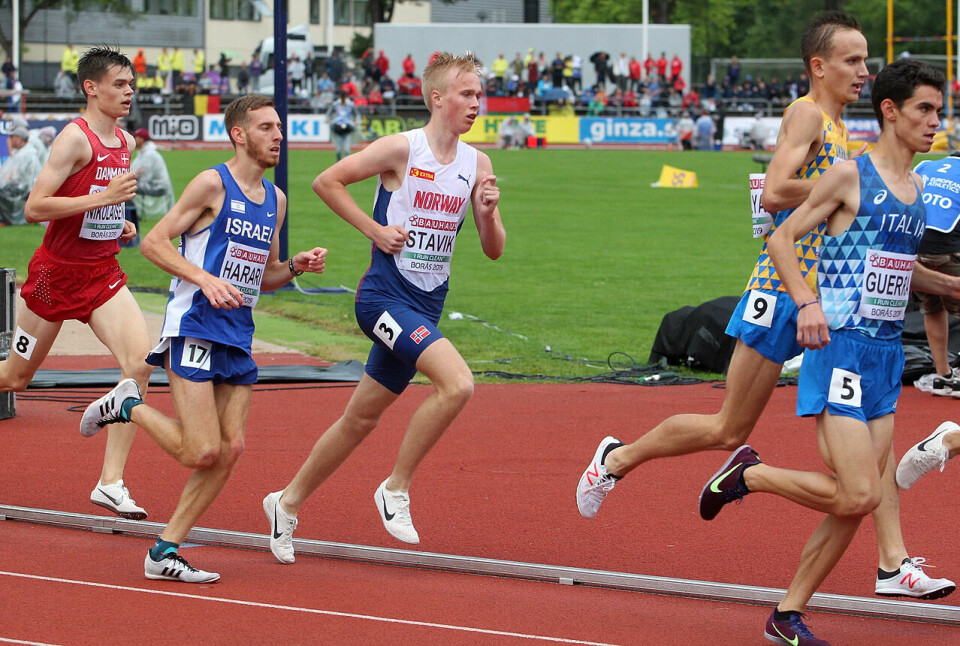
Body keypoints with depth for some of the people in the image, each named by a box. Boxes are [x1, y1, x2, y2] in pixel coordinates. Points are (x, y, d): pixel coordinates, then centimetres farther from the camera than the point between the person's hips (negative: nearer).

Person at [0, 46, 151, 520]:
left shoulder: (126, 143, 9)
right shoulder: (75, 138, -16)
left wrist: (121, 227, 8)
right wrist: (103, 197, -27)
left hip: (103, 275, 6)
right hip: (56, 271, -6)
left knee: (139, 360, -15)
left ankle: (111, 482, -14)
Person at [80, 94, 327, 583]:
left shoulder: (275, 200, 15)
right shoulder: (213, 184, -7)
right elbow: (153, 242, -9)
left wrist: (295, 266, 4)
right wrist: (205, 279, -20)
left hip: (238, 336, 7)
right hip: (195, 327, -7)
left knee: (229, 450, -1)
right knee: (202, 452, -13)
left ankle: (165, 551, 7)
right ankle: (128, 406, 12)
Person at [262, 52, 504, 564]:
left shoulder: (477, 164, 7)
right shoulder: (402, 149, -11)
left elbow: (494, 250, 9)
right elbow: (326, 182, -5)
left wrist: (489, 213, -11)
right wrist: (375, 229, -11)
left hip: (425, 308, 7)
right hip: (385, 296, -7)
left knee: (361, 418, 13)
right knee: (457, 382, -25)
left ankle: (288, 502, 30)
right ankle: (396, 488, -10)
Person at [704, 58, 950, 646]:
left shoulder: (917, 188, 14)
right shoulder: (850, 176, -8)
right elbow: (781, 239, -7)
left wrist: (949, 285, 17)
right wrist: (807, 301, -21)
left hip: (888, 353, 8)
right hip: (841, 347, -8)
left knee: (858, 500, 4)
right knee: (860, 495, -16)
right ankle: (750, 473, 6)